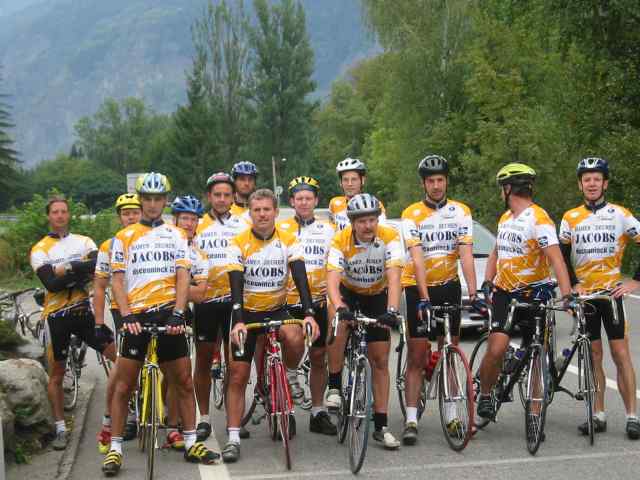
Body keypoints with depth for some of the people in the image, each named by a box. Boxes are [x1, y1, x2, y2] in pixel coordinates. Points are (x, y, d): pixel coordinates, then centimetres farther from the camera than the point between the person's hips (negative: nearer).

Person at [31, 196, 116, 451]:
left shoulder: (84, 242, 8)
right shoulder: (40, 250, 0)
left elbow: (98, 266, -13)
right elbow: (51, 283, -14)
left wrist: (66, 268, -17)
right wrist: (79, 270, -14)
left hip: (84, 311, 2)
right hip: (57, 315, -2)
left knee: (120, 356, -6)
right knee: (56, 375, 4)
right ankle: (61, 429, 13)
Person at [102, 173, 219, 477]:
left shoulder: (176, 235, 11)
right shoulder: (124, 237, 7)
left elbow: (183, 277, 3)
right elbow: (117, 281, 2)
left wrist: (178, 313, -11)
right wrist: (126, 315, -13)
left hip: (168, 313, 2)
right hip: (137, 315, -1)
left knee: (184, 382, 5)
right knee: (123, 385, -1)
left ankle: (190, 443, 15)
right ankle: (115, 449, 5)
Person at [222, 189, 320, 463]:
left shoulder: (288, 241, -6)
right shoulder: (239, 244, -10)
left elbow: (300, 279, -16)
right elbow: (236, 286, -18)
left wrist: (309, 313, -30)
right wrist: (238, 322, -32)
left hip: (277, 310, 0)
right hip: (246, 312, 0)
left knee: (295, 339, -32)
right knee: (237, 377, -4)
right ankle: (233, 438, 4)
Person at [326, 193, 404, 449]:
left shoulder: (389, 237, -25)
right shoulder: (341, 241, -25)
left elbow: (394, 277, -33)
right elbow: (332, 280, -35)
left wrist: (392, 310, -49)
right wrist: (339, 308, -54)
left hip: (377, 296, 1)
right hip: (349, 292, -1)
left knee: (380, 360, -1)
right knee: (340, 326, -34)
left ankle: (381, 426, 5)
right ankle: (334, 387, -15)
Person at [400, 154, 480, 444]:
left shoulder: (460, 212, -4)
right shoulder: (412, 214, -10)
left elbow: (466, 255, -13)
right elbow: (418, 259, -20)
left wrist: (473, 293, -24)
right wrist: (424, 298, -29)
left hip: (449, 285, 3)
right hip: (418, 287, -2)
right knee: (417, 356, -4)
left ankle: (451, 416, 15)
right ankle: (411, 420, -3)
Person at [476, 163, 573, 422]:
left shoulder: (538, 219, -15)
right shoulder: (505, 218, 11)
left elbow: (555, 258, -25)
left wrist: (567, 295, -35)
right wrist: (487, 283, 7)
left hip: (533, 294, -5)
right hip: (504, 293, 5)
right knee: (496, 350, -13)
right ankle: (484, 395, 8)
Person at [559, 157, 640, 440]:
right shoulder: (570, 218, 5)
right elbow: (562, 256, 4)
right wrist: (574, 285, -9)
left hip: (612, 292, -2)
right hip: (584, 295, 2)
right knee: (593, 356, 6)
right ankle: (599, 416, 11)